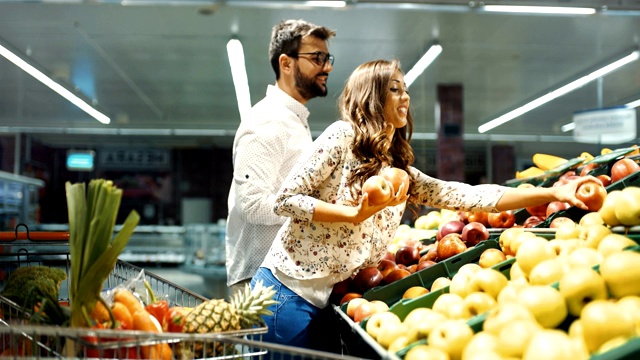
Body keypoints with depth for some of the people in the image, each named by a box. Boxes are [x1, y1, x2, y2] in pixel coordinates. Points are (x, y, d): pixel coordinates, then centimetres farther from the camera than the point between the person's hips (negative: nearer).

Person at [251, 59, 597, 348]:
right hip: (288, 290, -7)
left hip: (322, 299, 7)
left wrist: (552, 193, -2)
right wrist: (354, 214, -21)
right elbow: (285, 200, -11)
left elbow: (467, 195, 4)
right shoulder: (342, 136, -8)